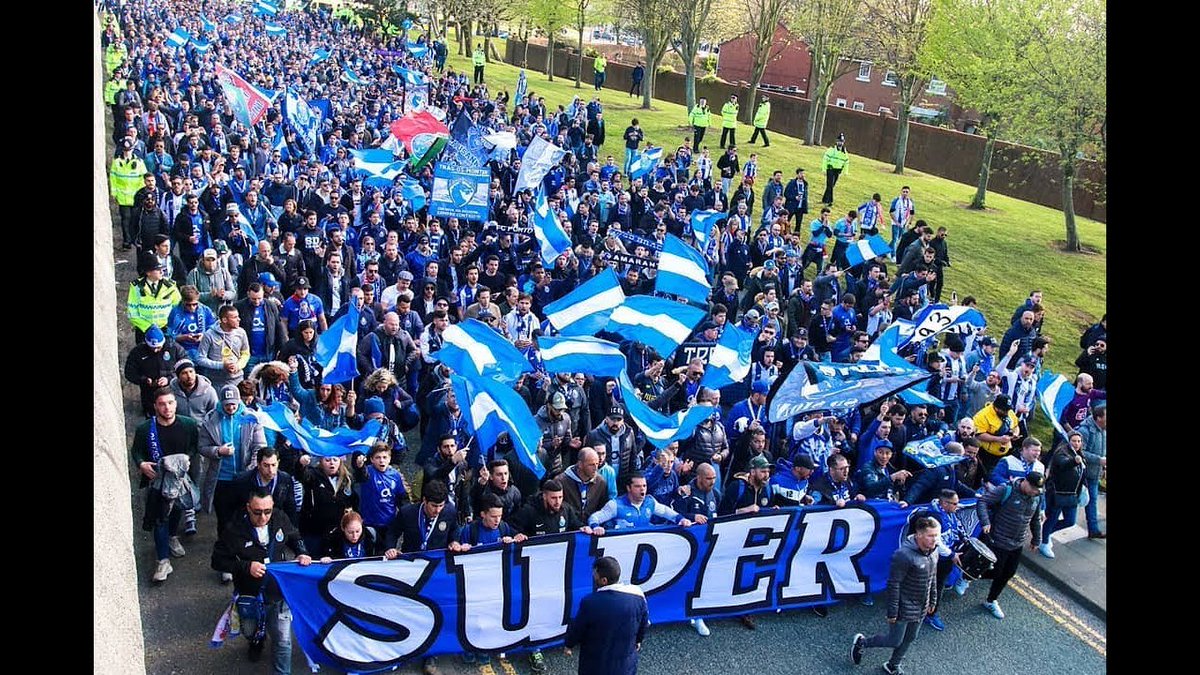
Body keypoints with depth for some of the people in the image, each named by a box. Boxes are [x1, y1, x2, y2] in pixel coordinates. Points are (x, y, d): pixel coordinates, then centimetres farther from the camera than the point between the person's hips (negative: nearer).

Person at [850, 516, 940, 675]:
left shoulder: (933, 551, -5)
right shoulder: (904, 555, -30)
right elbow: (893, 585, -24)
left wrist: (933, 600, 17)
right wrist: (892, 612, -19)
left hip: (921, 608, 7)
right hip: (904, 607, -7)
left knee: (909, 639, 19)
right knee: (894, 641, 5)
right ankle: (862, 642, 29)